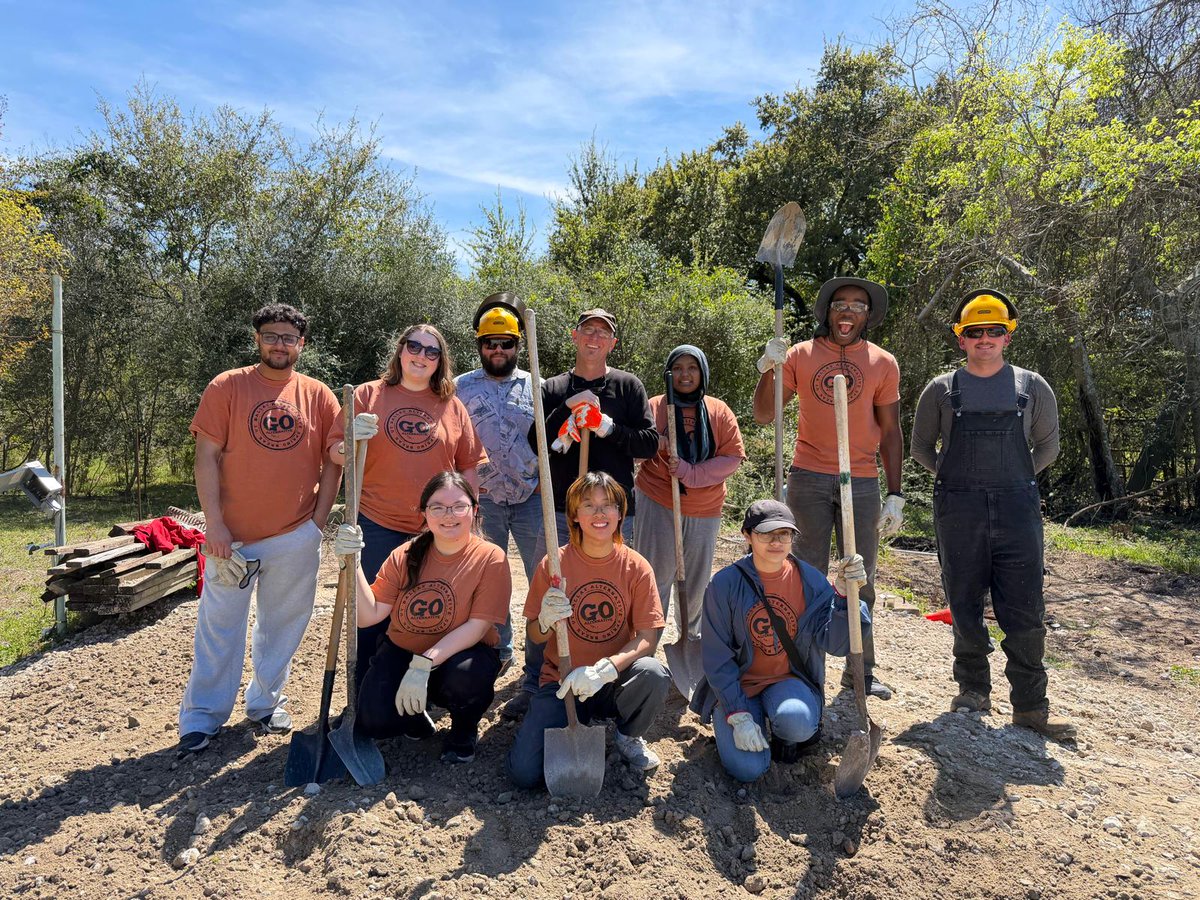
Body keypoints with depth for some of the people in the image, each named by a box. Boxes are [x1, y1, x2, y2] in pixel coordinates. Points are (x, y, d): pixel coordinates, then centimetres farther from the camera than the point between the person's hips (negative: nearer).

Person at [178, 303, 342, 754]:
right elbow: (206, 457, -5)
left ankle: (266, 703, 33)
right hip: (233, 536, -2)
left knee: (282, 627, 14)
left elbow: (334, 461, 6)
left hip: (296, 537, 2)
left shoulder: (318, 395, 4)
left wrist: (318, 519, 0)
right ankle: (202, 718, 23)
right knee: (219, 628, 8)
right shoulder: (227, 387, -1)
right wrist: (214, 524, -10)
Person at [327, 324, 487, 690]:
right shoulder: (368, 394, 3)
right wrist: (352, 442, -19)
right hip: (378, 526, -2)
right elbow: (335, 454, 3)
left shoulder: (452, 405, 9)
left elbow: (469, 465, 11)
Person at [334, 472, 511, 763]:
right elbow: (368, 616, -10)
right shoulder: (405, 556, -5)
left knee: (464, 676, -36)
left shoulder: (490, 558, -15)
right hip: (402, 651, 3)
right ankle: (417, 710, 19)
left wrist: (425, 663, -30)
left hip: (463, 653, -2)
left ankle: (464, 731, 2)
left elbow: (477, 627, -20)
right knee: (374, 721, -20)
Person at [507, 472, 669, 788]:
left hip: (613, 685, 0)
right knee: (525, 772, -18)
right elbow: (534, 637, -2)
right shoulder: (553, 564, -8)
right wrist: (546, 620, -26)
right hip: (562, 683, 0)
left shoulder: (636, 567, -7)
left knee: (654, 673, -33)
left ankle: (629, 737, 3)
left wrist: (603, 670, -28)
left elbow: (647, 638, -12)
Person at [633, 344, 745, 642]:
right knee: (656, 576, -1)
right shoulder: (654, 407, 0)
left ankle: (693, 635, 35)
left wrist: (691, 473, -15)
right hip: (656, 503, -2)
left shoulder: (719, 412, 4)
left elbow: (733, 457, -2)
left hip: (704, 509, 2)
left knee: (697, 577, 14)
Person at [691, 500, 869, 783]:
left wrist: (843, 593, -28)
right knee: (748, 768, -20)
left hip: (789, 680, 1)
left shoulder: (810, 579, -7)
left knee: (796, 721, -33)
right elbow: (718, 658, -9)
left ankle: (784, 734, 6)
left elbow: (835, 644, -14)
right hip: (737, 685, -1)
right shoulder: (725, 584, -13)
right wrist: (738, 715, -16)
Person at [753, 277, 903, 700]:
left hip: (862, 483, 1)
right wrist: (767, 371, -15)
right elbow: (763, 416, 1)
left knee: (861, 581, 8)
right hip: (809, 479, -1)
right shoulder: (799, 355, 3)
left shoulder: (884, 363, 6)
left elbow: (890, 432, 8)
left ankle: (860, 670, 21)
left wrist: (895, 495, 4)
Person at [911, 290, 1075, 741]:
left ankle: (1030, 704, 12)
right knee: (965, 605, 6)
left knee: (1024, 610, 1)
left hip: (1017, 508, 1)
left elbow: (1048, 444, 19)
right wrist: (953, 478, 7)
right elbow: (921, 445, 15)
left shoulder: (1032, 387, 9)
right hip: (958, 511, 0)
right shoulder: (941, 389, 6)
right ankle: (973, 688, 22)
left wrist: (1016, 481, 13)